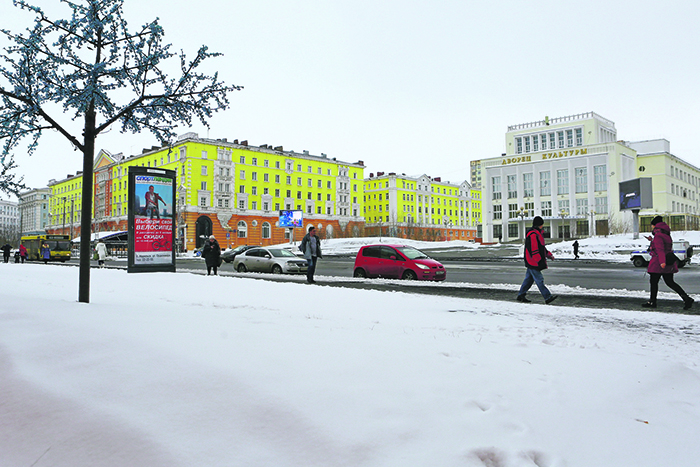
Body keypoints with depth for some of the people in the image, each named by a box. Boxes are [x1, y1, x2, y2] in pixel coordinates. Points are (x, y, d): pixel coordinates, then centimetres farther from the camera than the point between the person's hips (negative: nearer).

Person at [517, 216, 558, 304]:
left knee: (529, 279, 14)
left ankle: (521, 295, 20)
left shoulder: (537, 233, 17)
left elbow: (541, 247, 27)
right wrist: (539, 261, -24)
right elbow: (533, 250, -24)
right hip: (533, 262, -11)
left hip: (532, 263, 11)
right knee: (539, 280, -7)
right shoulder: (533, 235, -19)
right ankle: (548, 297, -5)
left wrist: (548, 255, 19)